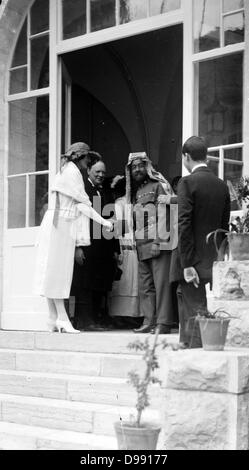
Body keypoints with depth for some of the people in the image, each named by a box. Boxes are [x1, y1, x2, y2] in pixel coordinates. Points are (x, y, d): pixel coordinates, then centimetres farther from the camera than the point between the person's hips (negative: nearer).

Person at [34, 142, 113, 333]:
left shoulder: (64, 171, 20)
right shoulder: (73, 171, -9)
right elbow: (82, 203, -12)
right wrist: (103, 221, -8)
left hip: (55, 223, 9)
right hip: (61, 224, -9)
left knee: (53, 272, 6)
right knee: (58, 269, -9)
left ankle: (54, 320, 9)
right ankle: (62, 318, -9)